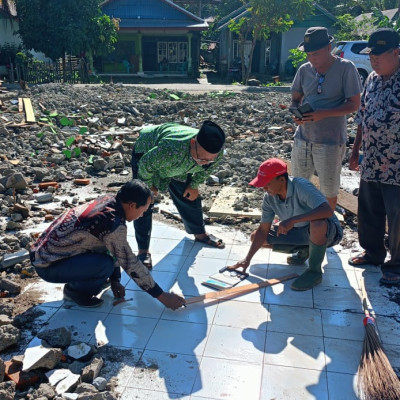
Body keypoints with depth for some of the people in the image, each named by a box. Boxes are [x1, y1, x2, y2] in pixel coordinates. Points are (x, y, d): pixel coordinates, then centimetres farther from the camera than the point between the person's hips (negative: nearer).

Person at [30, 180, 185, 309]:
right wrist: (162, 296, -11)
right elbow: (131, 265, -20)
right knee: (106, 265, -25)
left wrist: (115, 280, 14)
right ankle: (74, 289, 1)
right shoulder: (112, 224, -27)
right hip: (48, 267, -9)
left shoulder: (107, 200, -2)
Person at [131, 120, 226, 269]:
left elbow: (207, 168, -4)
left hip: (177, 164, 5)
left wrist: (194, 185, -2)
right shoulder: (171, 149, -50)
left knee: (190, 198, 12)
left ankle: (200, 234, 36)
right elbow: (145, 165, -31)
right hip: (147, 151, -5)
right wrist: (148, 186, -14)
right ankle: (143, 250, 0)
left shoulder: (216, 153, -31)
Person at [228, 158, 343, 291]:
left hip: (327, 231, -6)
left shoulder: (301, 187, -30)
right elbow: (263, 230, -6)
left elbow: (327, 210, -43)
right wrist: (247, 259, -12)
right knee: (255, 236, -2)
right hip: (299, 231, 7)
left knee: (317, 224, -43)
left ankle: (314, 271, -17)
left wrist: (293, 220, -47)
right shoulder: (269, 197, -11)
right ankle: (303, 250, 8)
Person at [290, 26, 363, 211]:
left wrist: (323, 114, -24)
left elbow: (354, 105, -11)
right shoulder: (305, 69, 3)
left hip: (330, 141, -4)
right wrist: (296, 113, -12)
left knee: (329, 191, 9)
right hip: (303, 138, 5)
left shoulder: (345, 68, -10)